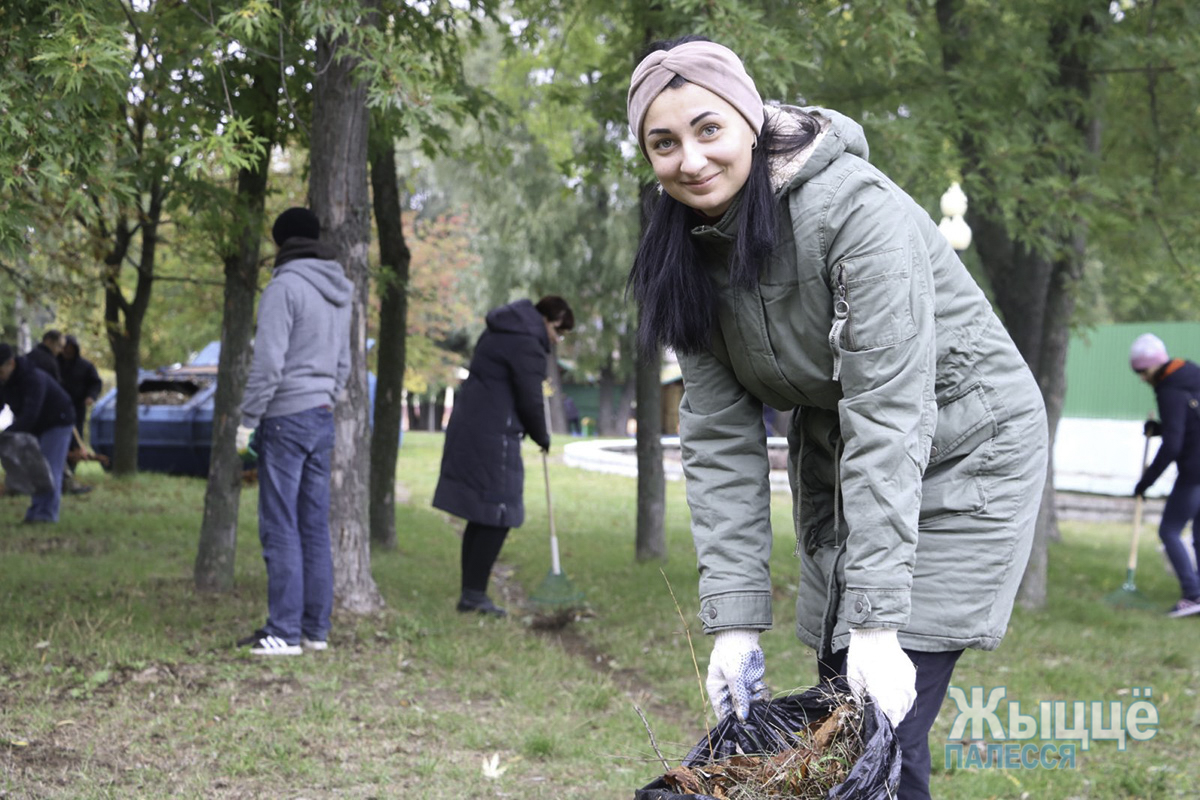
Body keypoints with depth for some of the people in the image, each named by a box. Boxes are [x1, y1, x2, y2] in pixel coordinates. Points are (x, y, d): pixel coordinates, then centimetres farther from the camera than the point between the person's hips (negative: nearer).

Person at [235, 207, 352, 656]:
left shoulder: (285, 287, -11)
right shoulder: (340, 292, 14)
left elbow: (269, 362, -17)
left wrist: (248, 421, -11)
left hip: (286, 417, -8)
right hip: (322, 417, 8)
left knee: (281, 529, -6)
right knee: (314, 528, 10)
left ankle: (285, 632, -7)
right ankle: (316, 628, 12)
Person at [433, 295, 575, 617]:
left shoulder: (498, 332, 18)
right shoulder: (527, 344, -13)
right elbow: (530, 400, -12)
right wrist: (542, 437, 5)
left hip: (467, 430, 10)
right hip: (492, 436, -10)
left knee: (481, 516, 13)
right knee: (496, 516, -5)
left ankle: (470, 593, 15)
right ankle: (475, 594, -4)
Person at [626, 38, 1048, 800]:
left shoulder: (856, 208, -27)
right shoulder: (691, 255, -6)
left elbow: (888, 417, -30)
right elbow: (721, 438, -8)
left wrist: (878, 621, -34)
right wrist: (734, 619, -17)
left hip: (962, 446, -6)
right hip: (837, 463, 6)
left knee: (885, 728, -13)